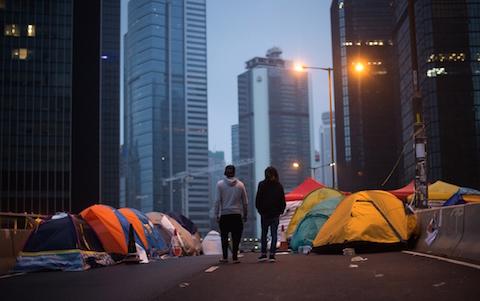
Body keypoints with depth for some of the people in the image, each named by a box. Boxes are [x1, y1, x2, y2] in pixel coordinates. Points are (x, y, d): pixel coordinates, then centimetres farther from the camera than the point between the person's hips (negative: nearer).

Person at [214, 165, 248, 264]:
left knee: (224, 237, 10)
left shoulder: (220, 184, -2)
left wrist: (217, 214, -1)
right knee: (236, 237, 3)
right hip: (237, 214, 1)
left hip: (224, 214, -1)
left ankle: (225, 257, 9)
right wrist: (245, 215, 15)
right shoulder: (240, 184, 3)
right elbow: (245, 202, 6)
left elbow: (218, 201, -5)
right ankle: (235, 257, 0)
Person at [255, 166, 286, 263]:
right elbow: (283, 201, 3)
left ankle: (263, 254, 7)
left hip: (264, 214, -1)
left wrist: (260, 210, 7)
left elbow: (258, 200, -4)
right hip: (275, 214, 1)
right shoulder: (279, 186, 1)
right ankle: (272, 255, -3)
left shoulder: (262, 185, -5)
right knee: (274, 234, 3)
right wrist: (280, 211, 13)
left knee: (264, 234, 9)